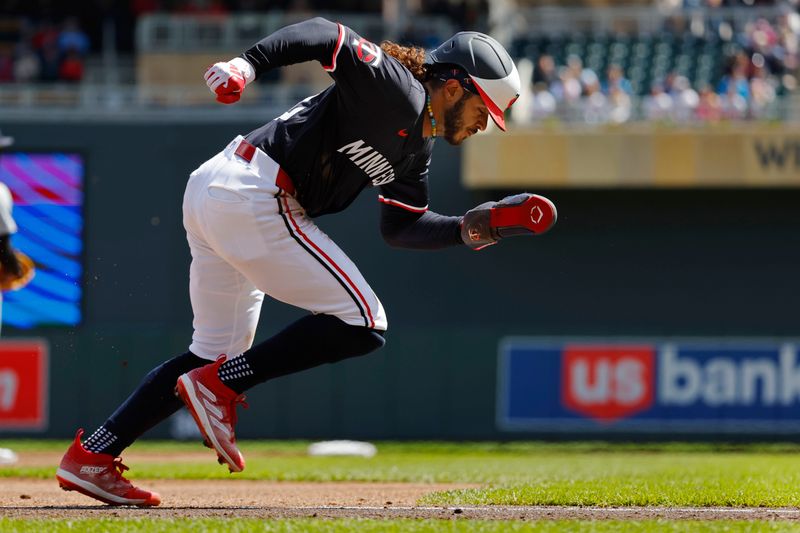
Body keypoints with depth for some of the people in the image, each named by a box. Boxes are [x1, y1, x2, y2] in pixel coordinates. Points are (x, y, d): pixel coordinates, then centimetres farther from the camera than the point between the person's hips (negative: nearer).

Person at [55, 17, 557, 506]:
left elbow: (401, 226, 23)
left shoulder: (415, 149, 19)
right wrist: (249, 65, -31)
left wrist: (474, 227, 10)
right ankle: (220, 386, -8)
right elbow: (325, 35, -18)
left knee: (217, 356, 17)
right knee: (363, 323, -8)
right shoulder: (396, 91, -9)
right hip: (255, 198, -11)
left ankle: (92, 456, 14)